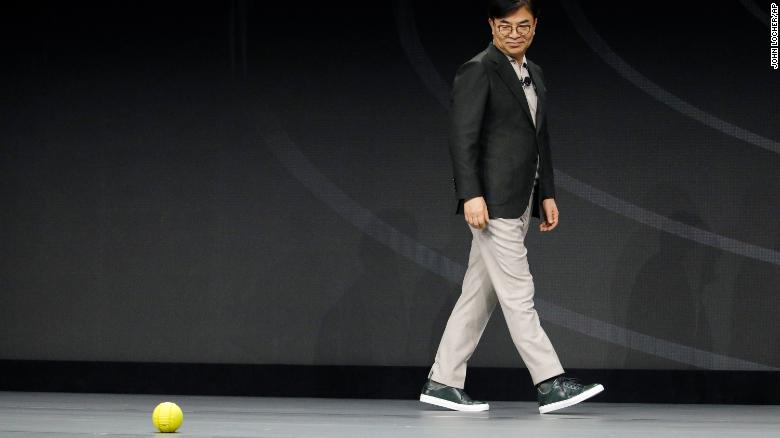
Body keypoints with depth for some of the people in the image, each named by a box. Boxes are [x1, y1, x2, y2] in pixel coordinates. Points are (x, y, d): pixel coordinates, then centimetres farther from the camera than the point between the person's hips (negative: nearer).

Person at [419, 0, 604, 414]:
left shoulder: (533, 74, 17)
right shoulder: (478, 71, -9)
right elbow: (462, 136, -15)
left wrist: (547, 194, 17)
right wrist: (471, 195, -22)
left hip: (519, 204, 9)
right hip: (491, 203, -9)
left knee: (479, 295, 9)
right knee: (518, 295, -7)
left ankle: (443, 382, 13)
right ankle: (550, 384, -8)